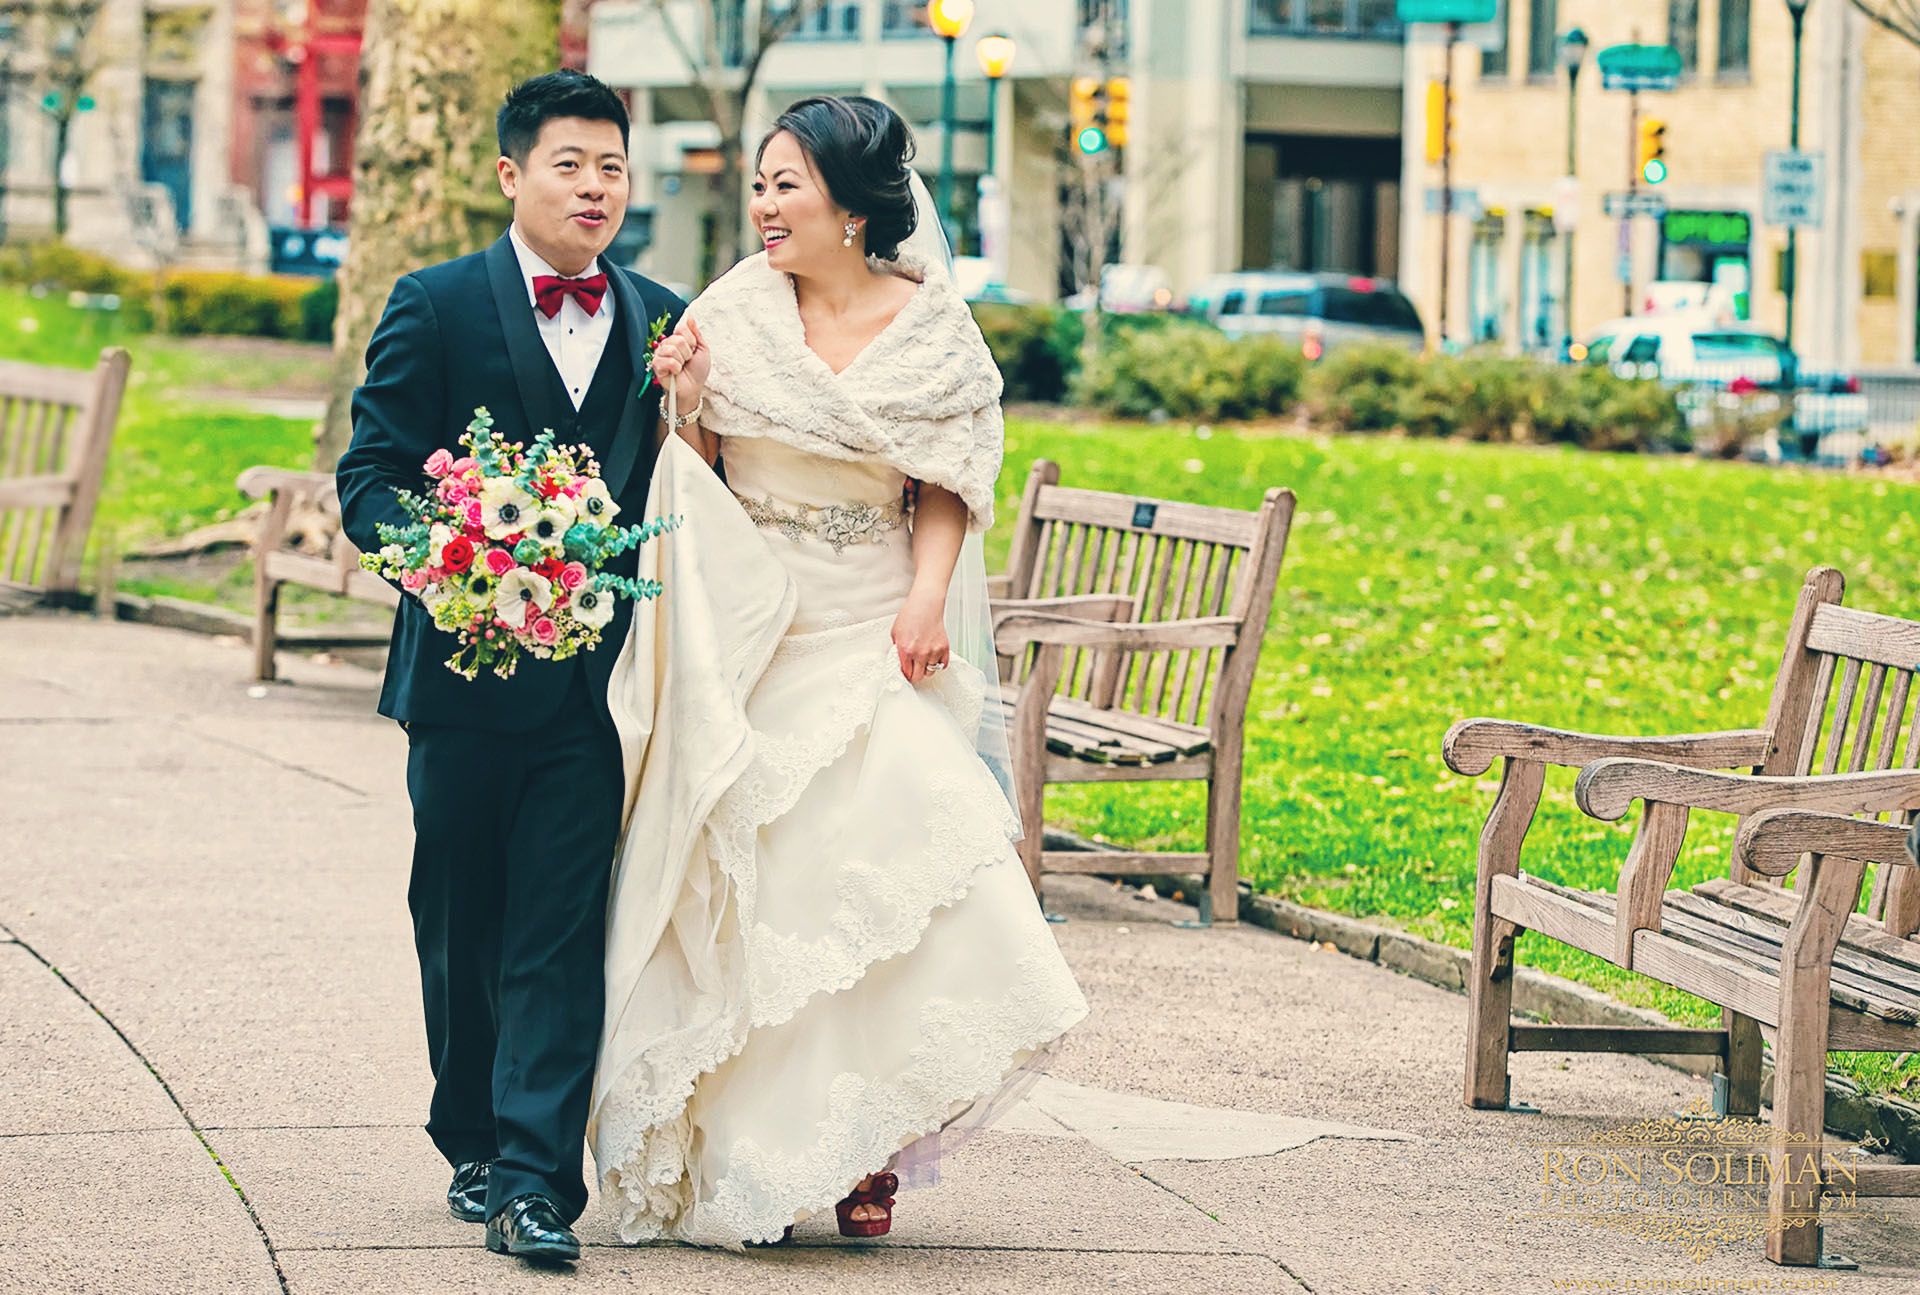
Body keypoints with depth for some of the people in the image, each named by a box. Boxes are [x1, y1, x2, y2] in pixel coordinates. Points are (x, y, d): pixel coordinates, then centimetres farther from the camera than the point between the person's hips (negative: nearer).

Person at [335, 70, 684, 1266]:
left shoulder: (662, 319, 8)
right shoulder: (438, 306, 0)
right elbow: (371, 474, -2)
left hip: (597, 680, 0)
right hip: (467, 665, 0)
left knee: (562, 935, -7)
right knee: (461, 926, 12)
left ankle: (535, 1179, -9)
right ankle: (475, 1144, 28)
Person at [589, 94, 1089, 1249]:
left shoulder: (930, 329, -1)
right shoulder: (734, 312, 1)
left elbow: (947, 489, 3)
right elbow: (696, 480, 7)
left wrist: (927, 599, -12)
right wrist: (686, 404, -12)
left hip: (870, 638, -1)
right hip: (744, 633, 1)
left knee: (879, 874, -10)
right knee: (745, 890, 0)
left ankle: (859, 1152, 3)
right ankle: (746, 1160, 8)